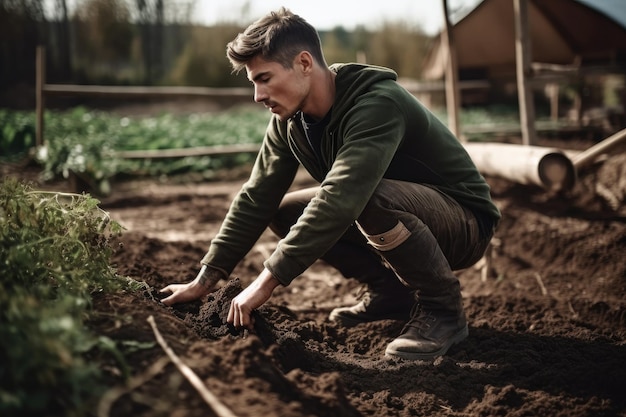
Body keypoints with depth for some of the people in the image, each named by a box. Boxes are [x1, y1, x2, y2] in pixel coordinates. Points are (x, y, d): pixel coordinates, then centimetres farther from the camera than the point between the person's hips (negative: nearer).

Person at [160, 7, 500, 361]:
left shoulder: (377, 104, -31)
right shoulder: (290, 120, -5)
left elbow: (339, 201, -40)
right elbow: (257, 198, -3)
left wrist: (267, 282, -38)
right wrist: (205, 280, -7)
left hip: (464, 222, -8)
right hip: (398, 217, 8)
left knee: (373, 198, -37)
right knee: (283, 212, -2)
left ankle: (443, 309, -14)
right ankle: (392, 291, 6)